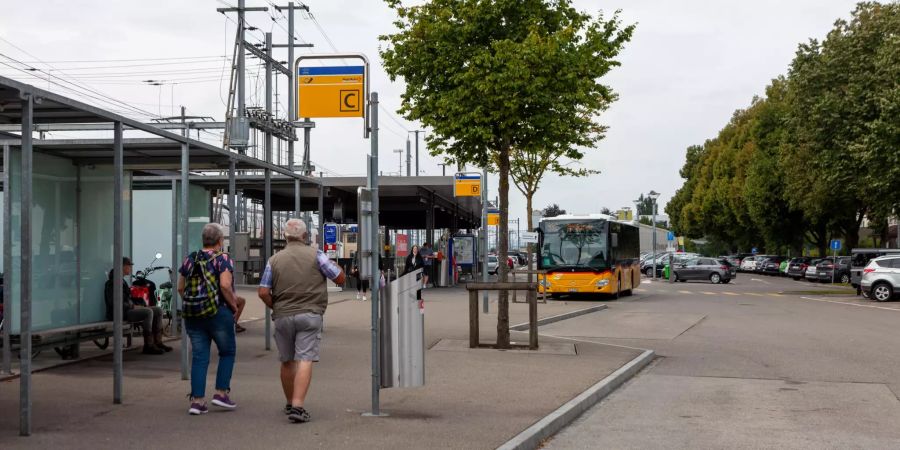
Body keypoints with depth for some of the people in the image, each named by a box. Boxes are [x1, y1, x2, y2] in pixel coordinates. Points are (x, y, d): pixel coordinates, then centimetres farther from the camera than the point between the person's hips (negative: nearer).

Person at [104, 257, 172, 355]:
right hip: (120, 313, -10)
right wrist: (133, 306, -19)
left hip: (129, 309, 10)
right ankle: (148, 346, -27)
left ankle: (158, 342, -1)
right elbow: (114, 303, -21)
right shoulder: (113, 282, -11)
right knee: (148, 312, -30)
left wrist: (141, 305, 8)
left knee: (158, 310, 0)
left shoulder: (122, 281, 22)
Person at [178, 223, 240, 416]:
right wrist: (234, 304, -8)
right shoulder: (222, 259, -8)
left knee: (199, 357, 7)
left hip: (192, 315, 5)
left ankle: (197, 400, 5)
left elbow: (180, 288, 10)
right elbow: (225, 285, -20)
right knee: (227, 352, 13)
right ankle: (221, 393, 8)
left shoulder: (190, 259, 9)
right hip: (218, 313, -5)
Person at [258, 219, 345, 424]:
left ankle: (290, 404, 30)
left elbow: (263, 292, -1)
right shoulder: (316, 255, -2)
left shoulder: (274, 259, 4)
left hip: (283, 317, 3)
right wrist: (333, 264, 20)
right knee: (305, 360, -8)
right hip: (309, 315, -3)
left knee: (287, 362, 16)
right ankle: (298, 406, -19)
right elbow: (340, 278, 1)